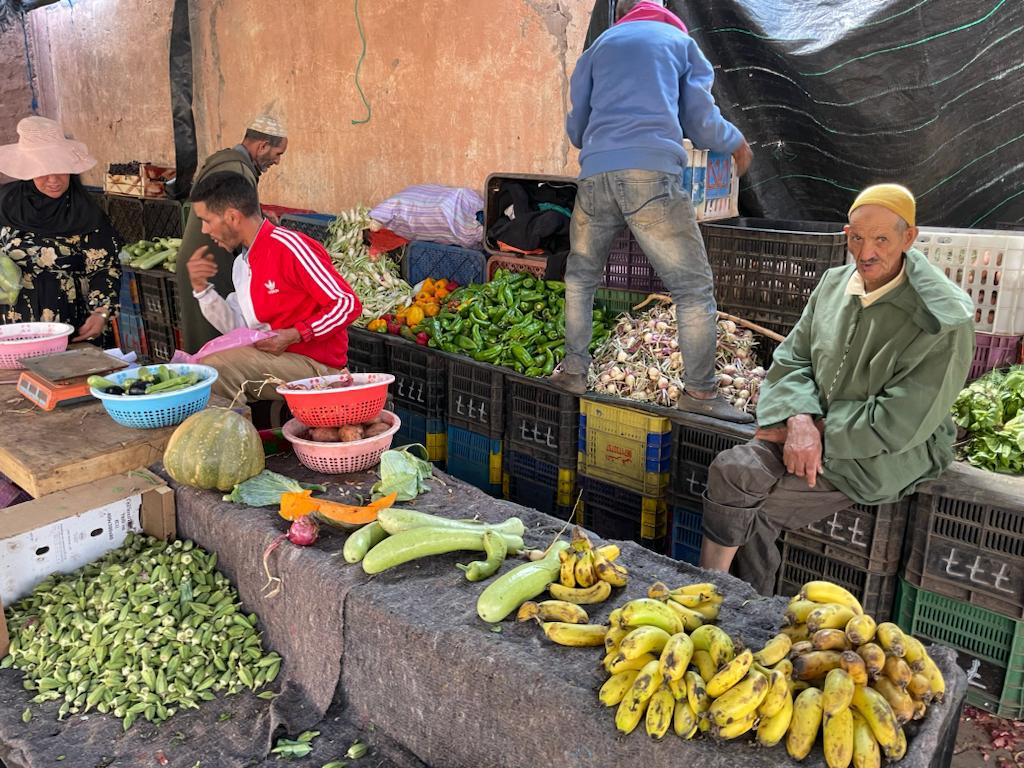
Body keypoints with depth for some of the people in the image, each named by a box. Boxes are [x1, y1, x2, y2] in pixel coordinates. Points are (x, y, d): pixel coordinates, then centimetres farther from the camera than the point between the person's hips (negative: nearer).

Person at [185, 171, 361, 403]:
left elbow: (348, 304, -17)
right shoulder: (242, 264, 14)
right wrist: (201, 287, 2)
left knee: (212, 368, -24)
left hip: (313, 364, -8)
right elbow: (238, 328, 12)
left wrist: (293, 335, -21)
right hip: (271, 356, 9)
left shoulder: (288, 246, -15)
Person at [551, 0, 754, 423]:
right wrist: (737, 142, 33)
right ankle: (700, 392, -1)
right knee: (693, 286, 1)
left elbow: (575, 126, 27)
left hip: (595, 175, 3)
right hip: (652, 173, -3)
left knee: (581, 275, 20)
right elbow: (701, 122, 14)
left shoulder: (598, 47, 27)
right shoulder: (680, 40, 21)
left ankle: (573, 370, 19)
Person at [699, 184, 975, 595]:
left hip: (883, 456, -5)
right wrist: (800, 422, -14)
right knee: (730, 468, -21)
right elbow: (791, 359, 4)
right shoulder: (834, 284, 5)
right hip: (811, 429, 6)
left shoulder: (944, 321, -15)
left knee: (756, 511, -22)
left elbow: (898, 425, -16)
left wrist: (819, 429, -14)